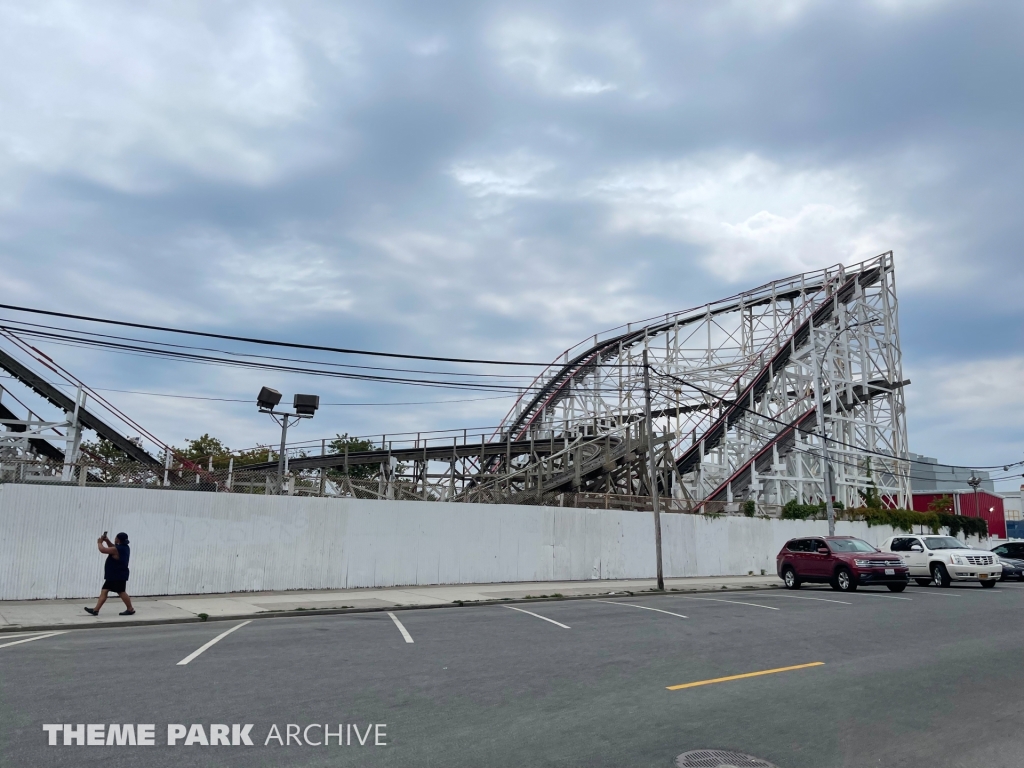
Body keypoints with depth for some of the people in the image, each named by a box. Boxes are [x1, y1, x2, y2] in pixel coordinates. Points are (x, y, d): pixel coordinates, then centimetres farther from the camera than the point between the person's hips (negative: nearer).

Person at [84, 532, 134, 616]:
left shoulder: (117, 549, -22)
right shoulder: (123, 547, 9)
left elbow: (103, 550, -20)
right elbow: (113, 547, 27)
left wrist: (99, 542, -1)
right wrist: (107, 541, 13)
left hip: (118, 576, -10)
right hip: (113, 575, 10)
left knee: (121, 592, -3)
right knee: (104, 591, 7)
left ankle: (130, 609, 6)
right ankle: (96, 610, 6)